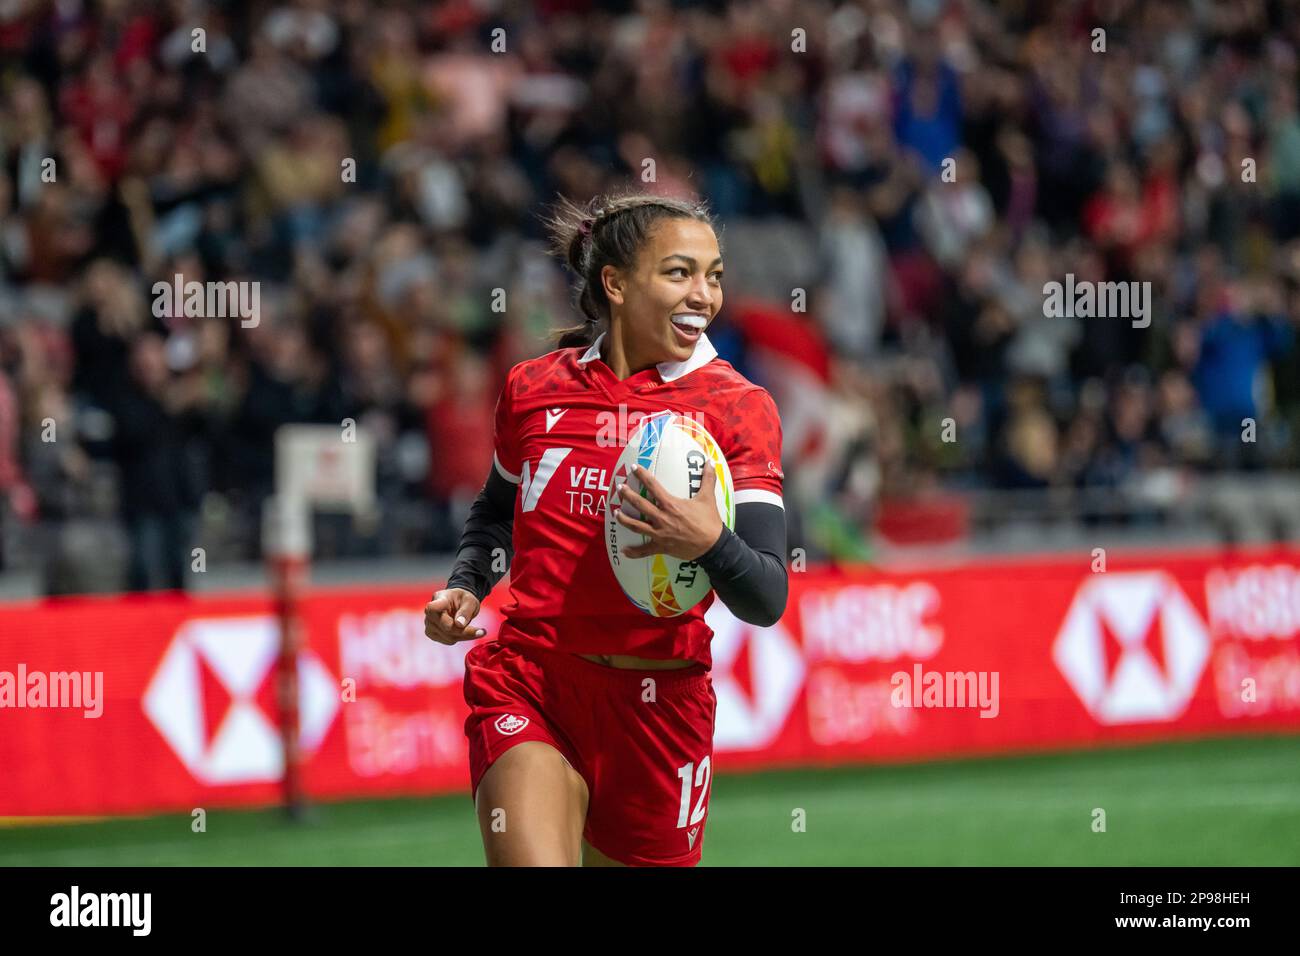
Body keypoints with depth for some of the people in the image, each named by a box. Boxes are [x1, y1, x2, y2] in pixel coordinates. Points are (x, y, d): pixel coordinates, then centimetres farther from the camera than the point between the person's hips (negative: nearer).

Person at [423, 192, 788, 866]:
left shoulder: (738, 407, -3)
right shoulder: (533, 389, 4)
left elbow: (767, 600, -11)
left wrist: (709, 544, -31)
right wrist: (465, 588, 7)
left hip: (657, 704, 0)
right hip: (528, 685, 0)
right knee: (535, 861, -24)